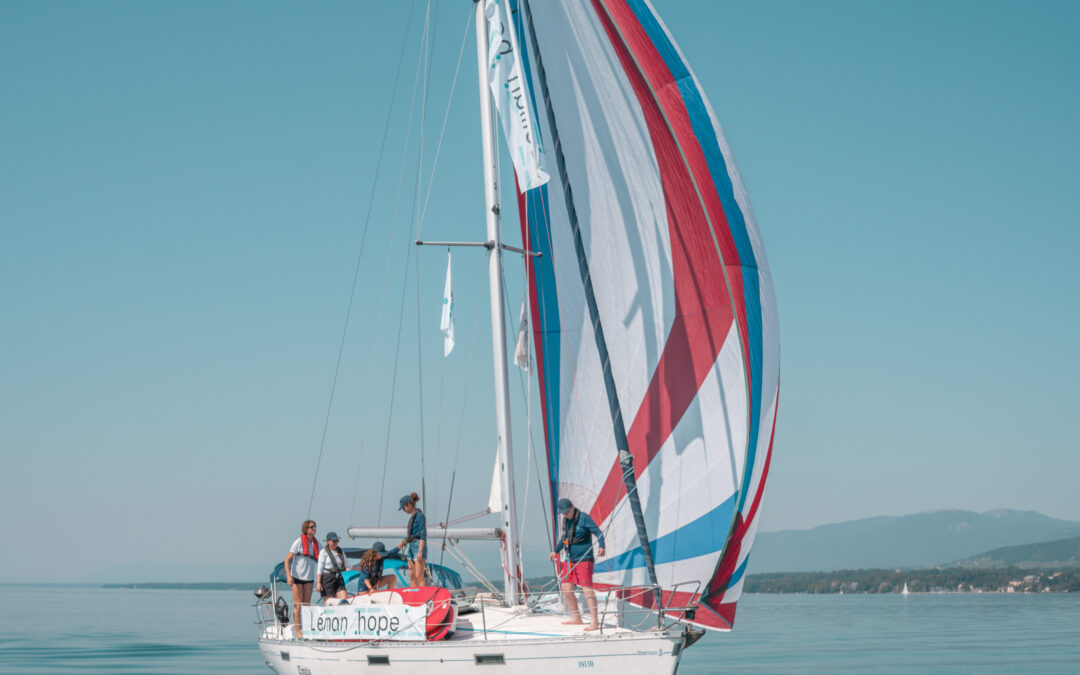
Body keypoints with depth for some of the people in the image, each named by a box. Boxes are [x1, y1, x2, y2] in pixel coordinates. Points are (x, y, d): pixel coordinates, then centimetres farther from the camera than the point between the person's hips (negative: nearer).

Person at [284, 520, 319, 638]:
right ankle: (298, 632, -3)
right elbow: (287, 559, -10)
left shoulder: (316, 542, 7)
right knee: (298, 605, -4)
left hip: (309, 577, 5)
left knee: (307, 605, 7)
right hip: (297, 577, -5)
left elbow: (319, 559, 17)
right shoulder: (299, 542, -9)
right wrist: (288, 575, -21)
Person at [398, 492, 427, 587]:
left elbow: (423, 535, -16)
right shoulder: (412, 516, 15)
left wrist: (420, 551, -20)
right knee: (412, 576, 7)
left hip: (418, 546, -9)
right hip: (411, 547, 9)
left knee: (419, 576, -12)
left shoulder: (419, 515, -11)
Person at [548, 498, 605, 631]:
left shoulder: (584, 518, -10)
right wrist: (556, 551, 36)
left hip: (584, 559, -8)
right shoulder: (565, 520, 12)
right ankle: (576, 618, 22)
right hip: (570, 559, 8)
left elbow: (598, 532, -15)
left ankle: (594, 622, -16)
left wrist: (601, 546, -31)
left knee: (587, 588, -14)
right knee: (566, 589, 8)